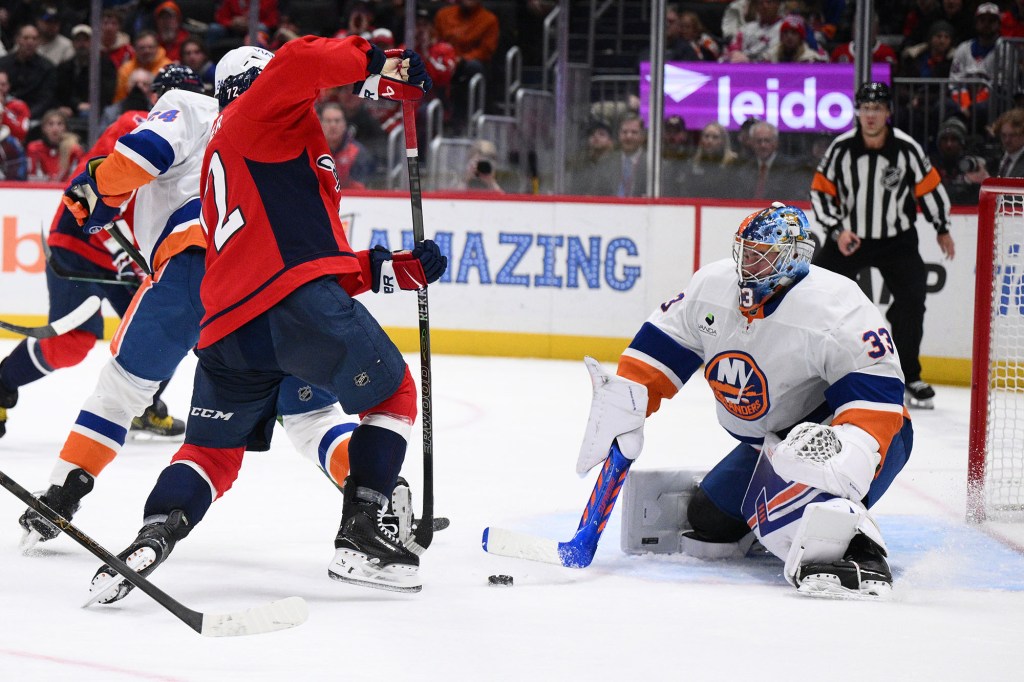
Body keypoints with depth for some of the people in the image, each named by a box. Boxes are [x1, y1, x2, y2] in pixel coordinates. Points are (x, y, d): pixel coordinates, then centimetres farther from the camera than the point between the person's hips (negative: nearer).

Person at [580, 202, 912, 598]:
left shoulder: (837, 308, -26)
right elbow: (661, 347, 4)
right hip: (771, 440, 9)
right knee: (708, 521, 9)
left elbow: (876, 397, -32)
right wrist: (622, 408, -9)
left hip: (832, 432, -9)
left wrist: (849, 454, -50)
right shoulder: (711, 288, -6)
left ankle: (863, 560, -53)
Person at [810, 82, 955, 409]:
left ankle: (909, 378, 1)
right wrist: (837, 229, -16)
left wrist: (942, 229, 10)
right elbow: (820, 191, -4)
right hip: (849, 236, 1)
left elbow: (929, 186, 1)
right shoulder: (841, 148, -12)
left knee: (911, 299, -12)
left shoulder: (906, 148, -13)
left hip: (897, 239, 0)